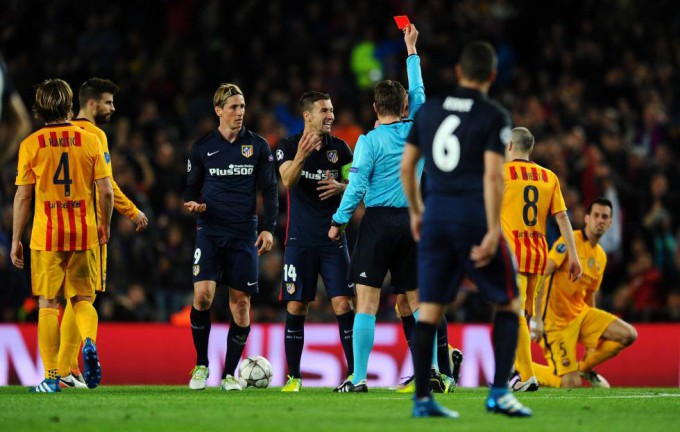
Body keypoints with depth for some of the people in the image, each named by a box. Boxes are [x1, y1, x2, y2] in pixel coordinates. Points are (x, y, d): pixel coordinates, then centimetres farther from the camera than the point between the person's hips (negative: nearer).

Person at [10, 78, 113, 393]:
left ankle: (51, 377, 1)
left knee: (48, 304, 5)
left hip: (46, 235, -1)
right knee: (83, 299, 12)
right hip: (84, 233, 1)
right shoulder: (89, 140, 0)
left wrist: (16, 240, 5)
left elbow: (22, 196, -2)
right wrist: (105, 225, 16)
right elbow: (106, 191, 0)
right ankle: (89, 343, -19)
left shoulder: (31, 145, -2)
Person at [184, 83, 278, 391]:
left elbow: (270, 190, 6)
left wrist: (269, 228, -4)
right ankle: (201, 365, 1)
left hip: (243, 233, 1)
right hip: (210, 230, -1)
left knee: (241, 301, -1)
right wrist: (192, 203, -10)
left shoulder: (258, 146, 4)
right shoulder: (202, 147, 5)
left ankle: (229, 373, 10)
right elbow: (191, 187, 12)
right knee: (203, 293, -16)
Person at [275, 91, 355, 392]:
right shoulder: (289, 147, 0)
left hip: (333, 238, 1)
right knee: (295, 308, 0)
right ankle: (293, 377, 9)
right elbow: (288, 180, -18)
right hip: (300, 240, -1)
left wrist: (341, 187, -14)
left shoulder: (340, 148, 7)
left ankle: (354, 373, -4)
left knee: (343, 305, -8)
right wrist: (301, 156, -37)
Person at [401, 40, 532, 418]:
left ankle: (422, 399, 4)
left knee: (430, 309, 7)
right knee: (509, 305, 8)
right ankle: (499, 392, -1)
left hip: (435, 216, 5)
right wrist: (493, 233, -15)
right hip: (474, 216, -5)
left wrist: (416, 212, 25)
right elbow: (492, 176, -14)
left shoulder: (429, 110, 10)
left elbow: (406, 166, 12)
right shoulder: (494, 117, -5)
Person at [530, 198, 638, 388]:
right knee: (571, 384, -14)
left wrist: (592, 338, 21)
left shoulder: (601, 256, 11)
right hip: (556, 320, -7)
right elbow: (542, 276, -20)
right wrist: (536, 318, -27)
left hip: (581, 314, 7)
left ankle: (584, 367, 12)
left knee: (628, 335, -7)